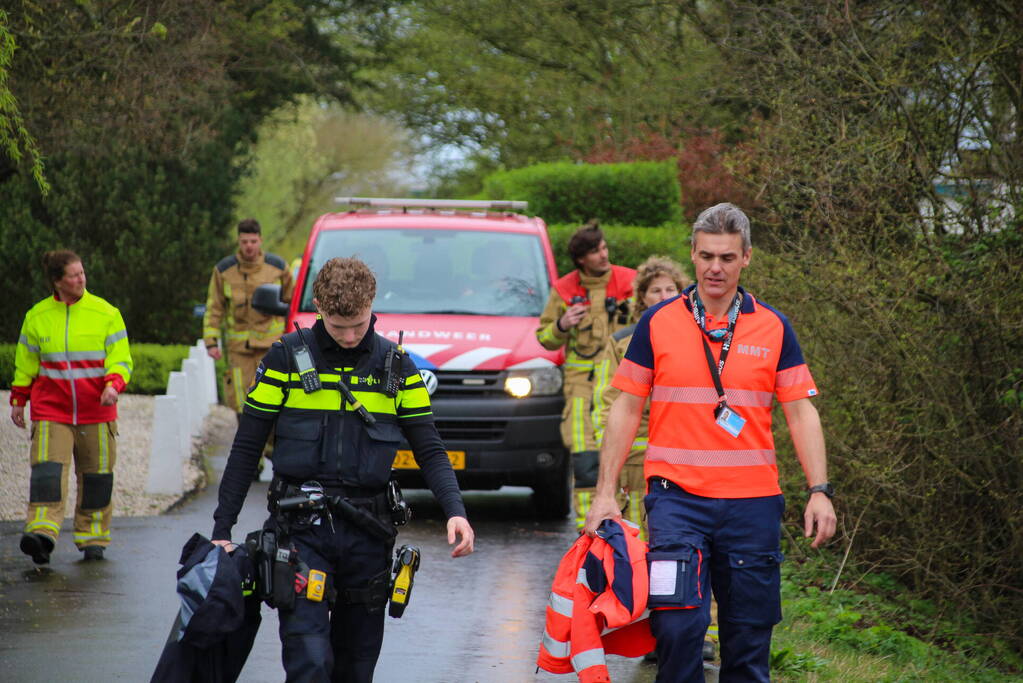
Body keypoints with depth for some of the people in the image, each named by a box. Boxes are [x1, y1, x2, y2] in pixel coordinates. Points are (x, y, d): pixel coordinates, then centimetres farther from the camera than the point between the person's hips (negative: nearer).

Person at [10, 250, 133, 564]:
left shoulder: (106, 313, 0)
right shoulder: (37, 317, 5)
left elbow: (121, 358, 0)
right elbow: (25, 363, 16)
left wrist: (113, 385, -19)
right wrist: (18, 399, 17)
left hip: (96, 411, 0)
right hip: (51, 410, 0)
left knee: (96, 474, 5)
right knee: (48, 467, -17)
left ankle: (93, 539, 17)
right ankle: (42, 530, -28)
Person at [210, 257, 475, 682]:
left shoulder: (396, 366, 7)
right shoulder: (288, 357, 0)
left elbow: (429, 450, 9)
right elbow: (247, 446, 4)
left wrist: (455, 510, -9)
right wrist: (222, 527, 1)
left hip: (368, 532, 3)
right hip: (301, 530, -3)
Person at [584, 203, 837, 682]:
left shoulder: (773, 328, 7)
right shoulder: (658, 323, 4)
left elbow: (800, 412, 6)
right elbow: (626, 410, 6)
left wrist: (819, 490, -4)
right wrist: (605, 493, 0)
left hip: (753, 501, 2)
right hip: (676, 496, -2)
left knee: (749, 636, 4)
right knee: (678, 625, -16)